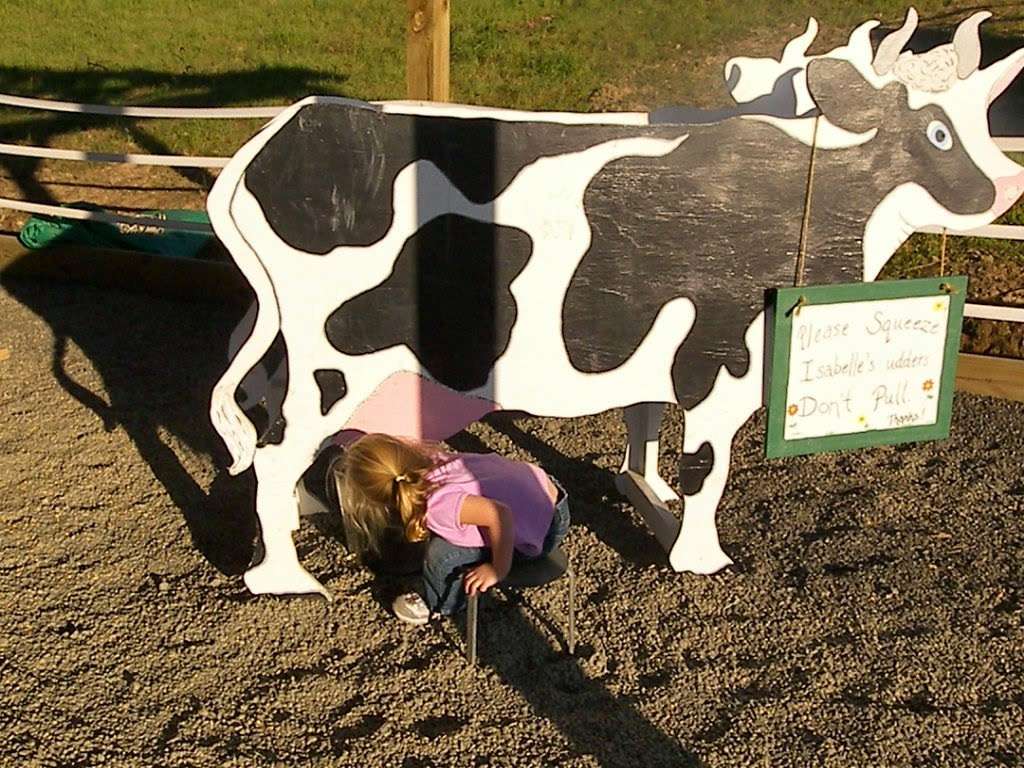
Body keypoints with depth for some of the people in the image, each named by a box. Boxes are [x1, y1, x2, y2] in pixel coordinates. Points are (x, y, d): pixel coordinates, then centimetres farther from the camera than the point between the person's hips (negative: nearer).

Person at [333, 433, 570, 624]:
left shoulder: (439, 504, -32)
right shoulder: (422, 455, -9)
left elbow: (500, 514, -43)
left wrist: (498, 570, -27)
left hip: (545, 528, -8)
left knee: (442, 553, -9)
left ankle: (439, 606, 20)